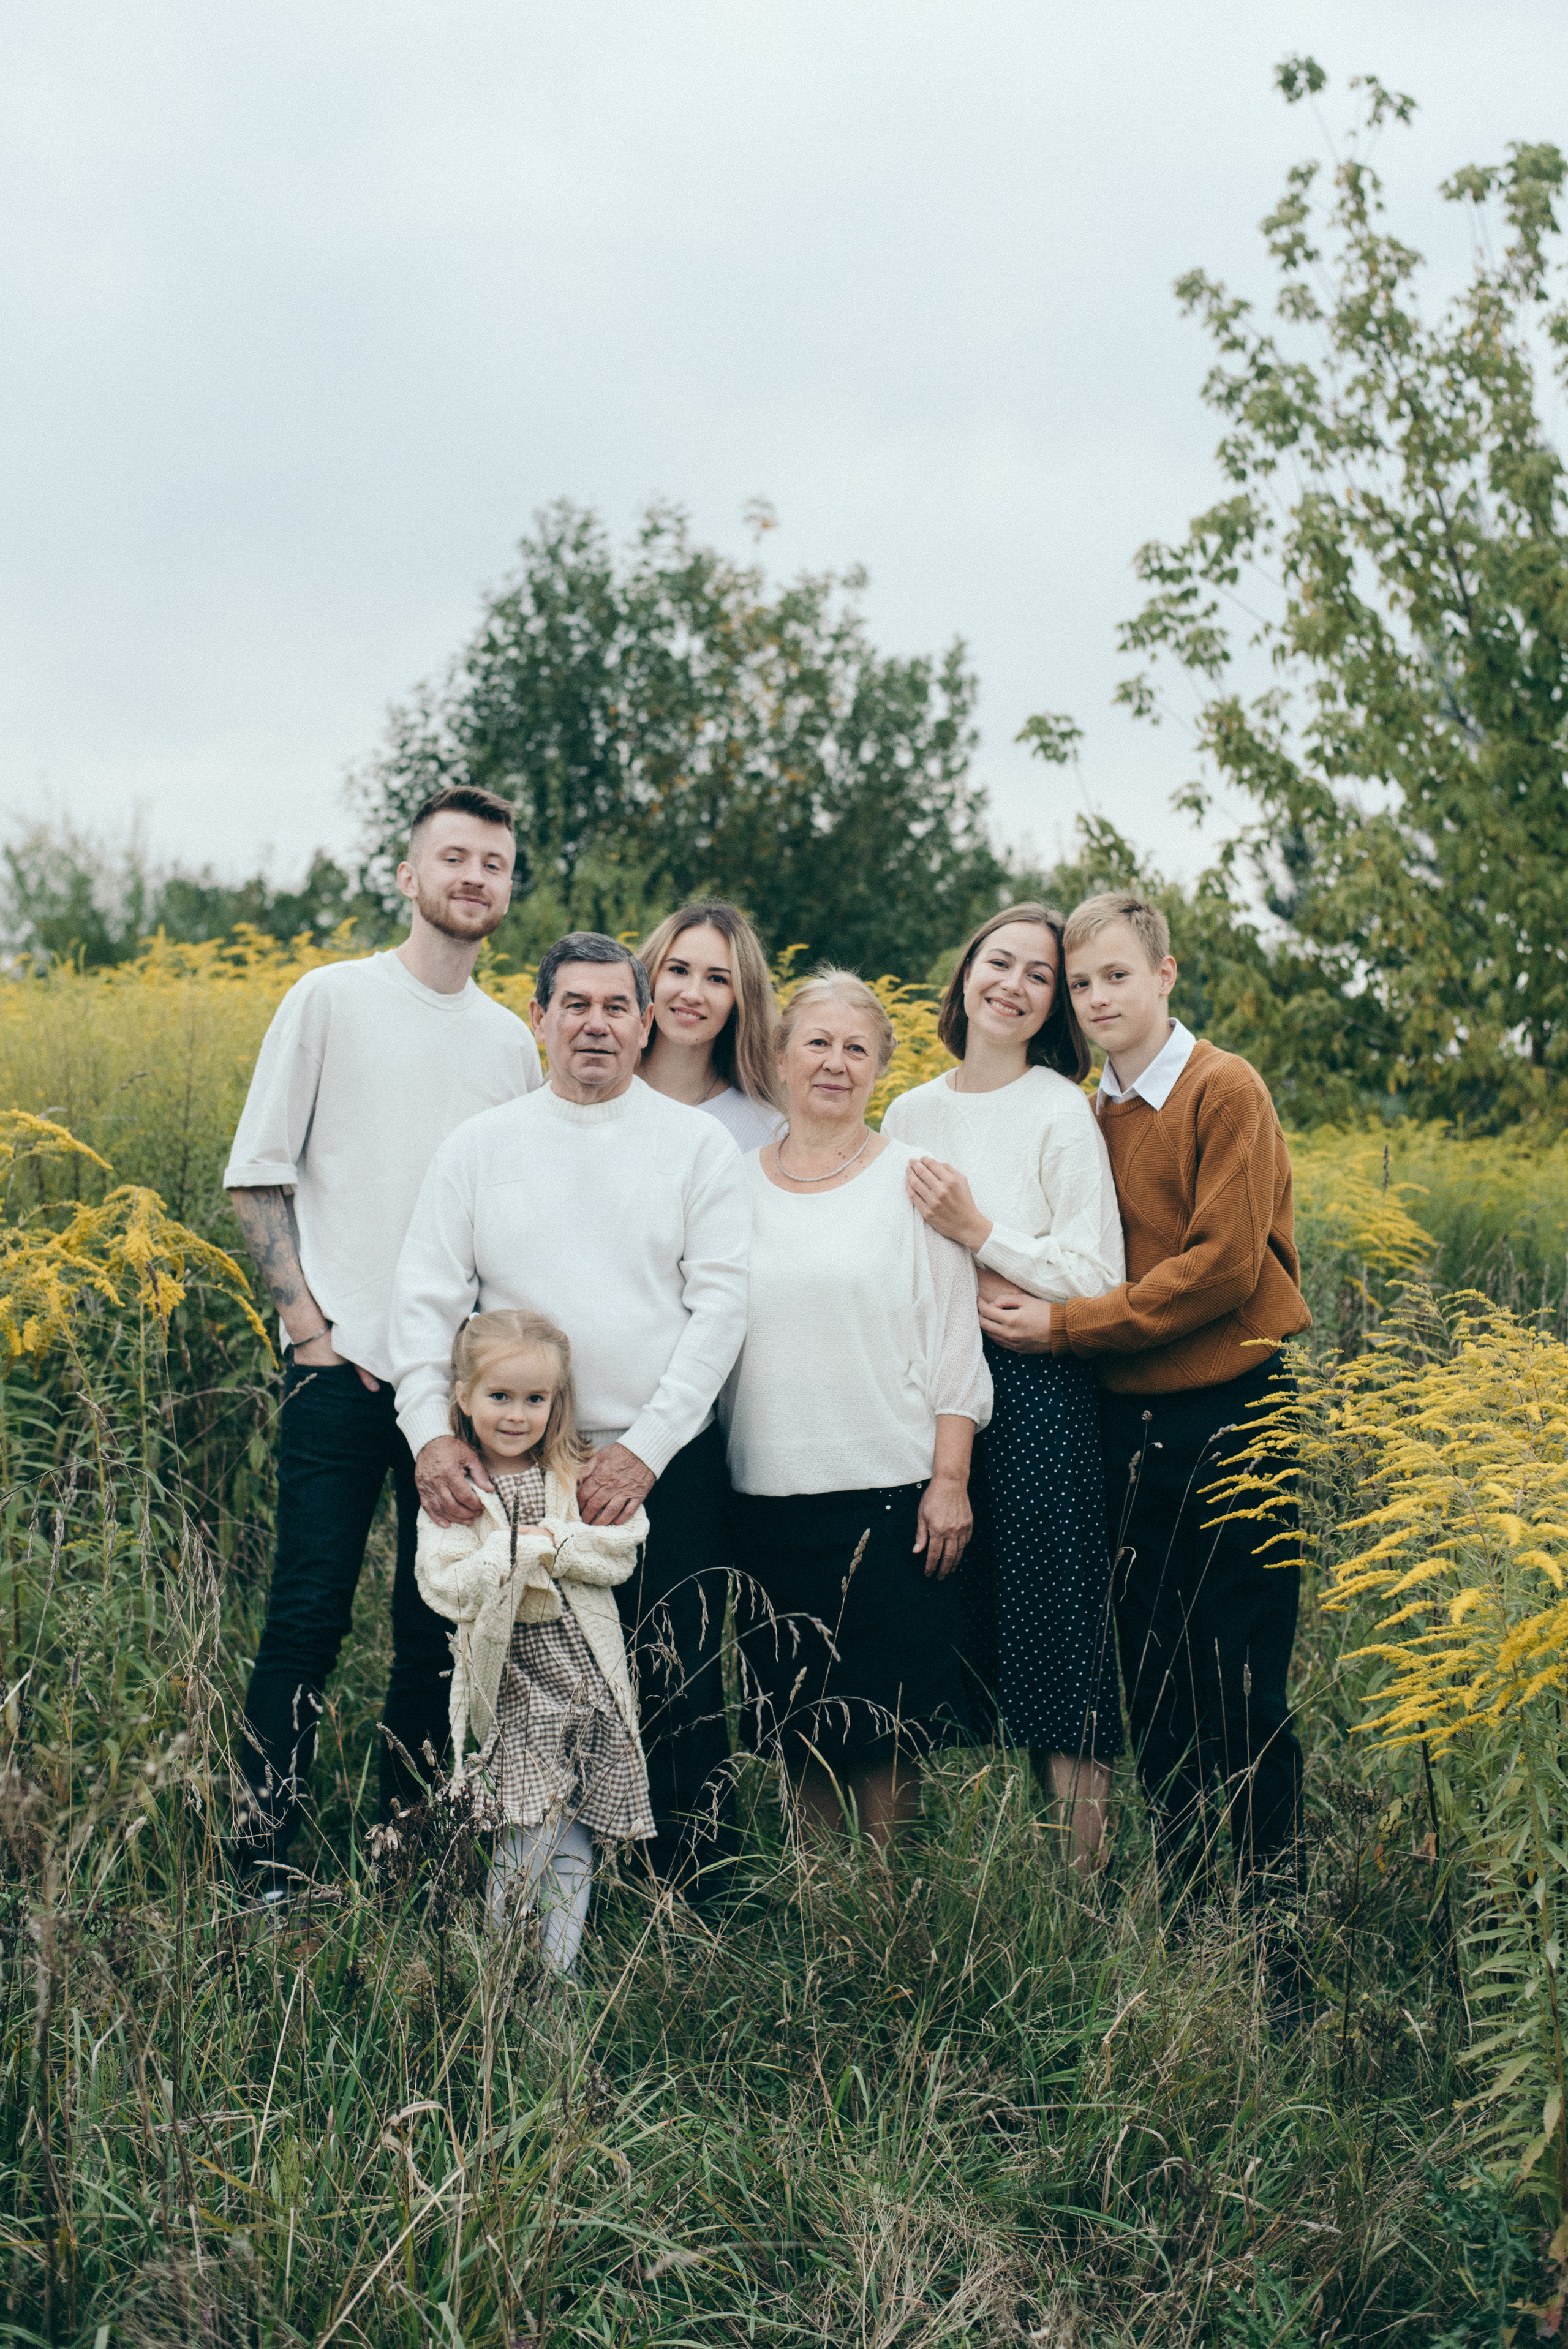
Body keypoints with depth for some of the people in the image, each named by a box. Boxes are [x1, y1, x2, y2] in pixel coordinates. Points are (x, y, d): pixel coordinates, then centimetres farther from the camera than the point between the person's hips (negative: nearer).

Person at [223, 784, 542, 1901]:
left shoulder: (515, 1041, 11)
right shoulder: (332, 1001, 1)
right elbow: (259, 1176, 1)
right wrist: (310, 1322, -7)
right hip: (345, 1365, -3)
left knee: (439, 1623, 8)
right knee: (309, 1617, -4)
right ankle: (263, 1860, 7)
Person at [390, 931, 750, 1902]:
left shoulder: (699, 1144, 2)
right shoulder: (481, 1145, 8)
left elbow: (721, 1306, -4)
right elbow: (426, 1297, 4)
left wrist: (647, 1448, -12)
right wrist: (431, 1432, -11)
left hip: (666, 1467, -2)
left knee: (678, 1691, 1)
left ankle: (702, 1903, 15)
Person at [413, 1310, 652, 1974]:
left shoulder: (578, 1477, 8)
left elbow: (620, 1555, -1)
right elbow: (443, 1587, -9)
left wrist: (554, 1542, -13)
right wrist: (515, 1552, -16)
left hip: (583, 1668, 3)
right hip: (510, 1673, -3)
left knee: (575, 1829, 5)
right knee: (529, 1818, -9)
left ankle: (562, 1962, 15)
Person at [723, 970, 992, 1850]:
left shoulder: (912, 1181, 2)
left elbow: (953, 1343, 0)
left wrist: (951, 1480, -7)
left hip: (888, 1489, -3)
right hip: (768, 1492, 3)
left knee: (883, 1722, 1)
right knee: (799, 1718, 10)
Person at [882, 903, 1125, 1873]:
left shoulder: (1061, 1111, -4)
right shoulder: (908, 1114, 11)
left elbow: (1098, 1282, -9)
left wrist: (978, 1232, -14)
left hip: (1038, 1393, -5)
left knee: (1047, 1620, -3)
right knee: (954, 1613, 7)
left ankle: (1076, 1859, 6)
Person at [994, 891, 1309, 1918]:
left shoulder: (1227, 1090, -7)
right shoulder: (1091, 1114, 11)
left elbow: (1224, 1266, -15)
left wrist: (1065, 1325, -14)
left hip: (1231, 1411, -6)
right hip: (1129, 1421, 6)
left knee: (1241, 1683, -1)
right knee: (1153, 1679, 11)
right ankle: (1181, 1904, 22)